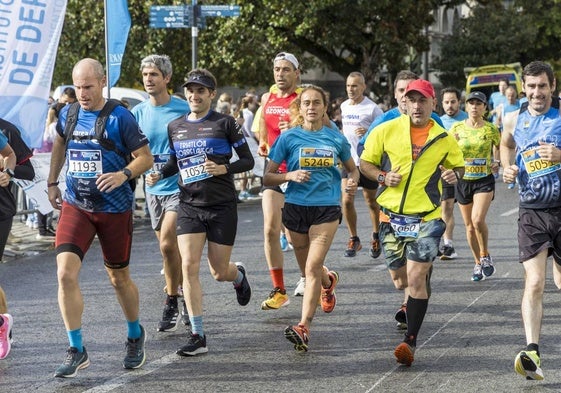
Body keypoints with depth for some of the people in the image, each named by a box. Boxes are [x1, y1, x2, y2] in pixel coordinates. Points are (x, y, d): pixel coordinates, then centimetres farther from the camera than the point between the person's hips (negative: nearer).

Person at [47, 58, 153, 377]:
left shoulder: (120, 117, -11)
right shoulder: (68, 114, 2)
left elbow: (146, 157, -7)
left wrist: (124, 174, -25)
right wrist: (52, 182, 22)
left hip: (115, 208, -3)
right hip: (75, 207, 3)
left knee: (119, 278, 12)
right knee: (65, 273, -15)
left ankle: (135, 336, 38)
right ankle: (76, 351, -6)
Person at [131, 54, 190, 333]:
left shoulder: (183, 110, -7)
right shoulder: (138, 113, 4)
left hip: (179, 185, -5)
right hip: (154, 188, 5)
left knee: (167, 244, -16)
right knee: (169, 247, 11)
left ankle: (172, 303, -2)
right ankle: (186, 296, 25)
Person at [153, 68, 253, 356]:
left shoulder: (225, 123, -5)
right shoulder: (175, 127, 7)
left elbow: (248, 160, -2)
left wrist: (224, 168, -19)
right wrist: (160, 174, 1)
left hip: (222, 206, -3)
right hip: (189, 205, 3)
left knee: (219, 272, 5)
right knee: (189, 267, -12)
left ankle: (239, 275, 46)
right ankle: (197, 336, -7)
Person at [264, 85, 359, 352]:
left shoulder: (336, 138, 5)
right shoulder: (288, 138, 1)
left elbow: (352, 169, 19)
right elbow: (267, 177, 2)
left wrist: (352, 182, -3)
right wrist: (290, 176, -17)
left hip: (327, 208, -1)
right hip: (296, 207, 2)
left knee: (313, 267, -15)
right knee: (308, 268, 14)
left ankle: (304, 328, -17)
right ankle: (329, 281, 51)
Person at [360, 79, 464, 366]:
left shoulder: (444, 139, 2)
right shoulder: (386, 131, -1)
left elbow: (458, 165, 17)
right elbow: (365, 162, 7)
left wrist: (454, 174, -7)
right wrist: (383, 177, -12)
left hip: (426, 216, -2)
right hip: (392, 214, 2)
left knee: (416, 279, -13)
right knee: (398, 274, 14)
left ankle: (411, 340, -6)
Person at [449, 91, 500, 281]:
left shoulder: (491, 129, -3)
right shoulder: (457, 128, -1)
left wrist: (497, 163, -7)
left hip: (485, 180, -3)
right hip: (463, 180, 3)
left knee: (478, 220, -22)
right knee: (469, 225, 8)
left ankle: (485, 256, 0)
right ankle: (478, 263, 24)